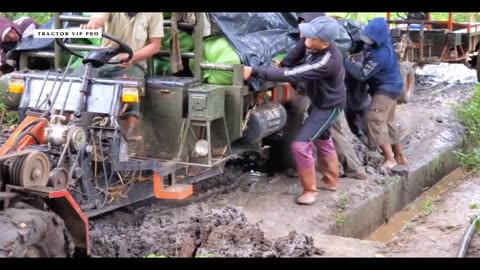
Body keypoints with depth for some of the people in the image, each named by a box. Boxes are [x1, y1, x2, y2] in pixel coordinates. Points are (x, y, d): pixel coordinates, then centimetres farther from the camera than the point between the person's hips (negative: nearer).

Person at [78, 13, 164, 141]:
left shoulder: (153, 13, -2)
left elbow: (155, 45, -1)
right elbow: (97, 18, -23)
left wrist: (132, 57, -20)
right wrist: (91, 26, -51)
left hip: (133, 64, -2)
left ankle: (129, 135, -37)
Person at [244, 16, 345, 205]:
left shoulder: (328, 62, -40)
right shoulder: (318, 48, -14)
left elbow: (291, 75, -43)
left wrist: (254, 71, -44)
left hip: (328, 106, -9)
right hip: (320, 101, 9)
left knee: (300, 145, -14)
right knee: (322, 140, 24)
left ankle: (310, 190, 2)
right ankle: (330, 180, 43)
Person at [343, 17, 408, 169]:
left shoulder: (380, 54, -31)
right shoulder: (383, 43, -2)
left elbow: (362, 75, -26)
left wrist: (345, 61, -23)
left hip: (386, 89, -10)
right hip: (388, 87, 10)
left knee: (375, 120, -17)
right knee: (386, 122, 16)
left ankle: (390, 158, -17)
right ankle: (399, 156, 26)